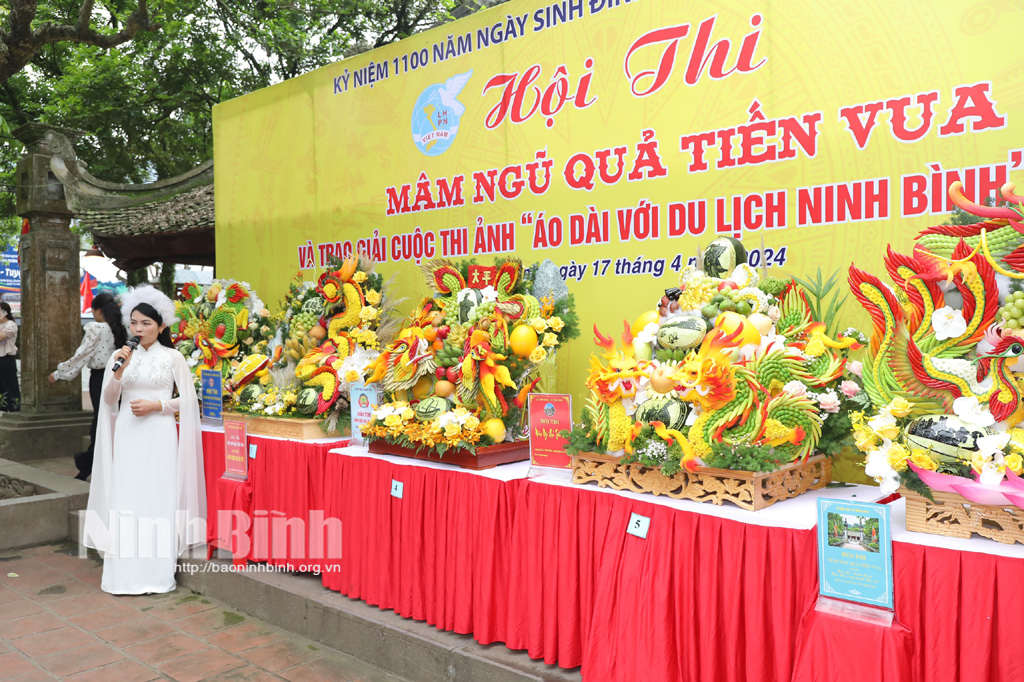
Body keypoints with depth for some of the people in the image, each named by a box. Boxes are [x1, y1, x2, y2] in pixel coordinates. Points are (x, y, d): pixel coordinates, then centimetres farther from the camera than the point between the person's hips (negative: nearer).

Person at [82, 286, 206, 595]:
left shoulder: (173, 358, 0)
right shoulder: (120, 356, 9)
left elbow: (188, 400, 0)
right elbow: (108, 399, 4)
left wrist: (156, 405, -12)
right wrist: (119, 371, -10)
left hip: (159, 436, -3)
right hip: (127, 436, 3)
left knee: (158, 497, -3)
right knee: (125, 498, 1)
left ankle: (156, 574, 5)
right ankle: (125, 573, 9)